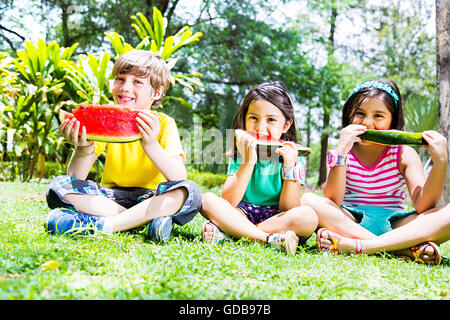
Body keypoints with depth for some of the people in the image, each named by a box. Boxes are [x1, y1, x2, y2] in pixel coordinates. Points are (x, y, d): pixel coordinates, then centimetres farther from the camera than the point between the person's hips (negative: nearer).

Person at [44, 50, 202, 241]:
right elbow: (75, 177, -10)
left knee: (190, 191, -30)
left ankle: (101, 225, -31)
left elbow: (179, 178, -23)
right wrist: (84, 148, -31)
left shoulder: (164, 124, -7)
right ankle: (146, 220, -27)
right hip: (111, 196, 2)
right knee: (58, 186, -20)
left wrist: (150, 144, -38)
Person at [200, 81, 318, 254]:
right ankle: (270, 239, -31)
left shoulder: (293, 157, -4)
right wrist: (248, 162, -23)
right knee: (208, 199, -20)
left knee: (308, 216, -30)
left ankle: (226, 233, -26)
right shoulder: (240, 153, 0)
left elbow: (287, 210, -11)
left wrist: (290, 168, -23)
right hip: (243, 216, 1)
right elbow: (227, 202, -14)